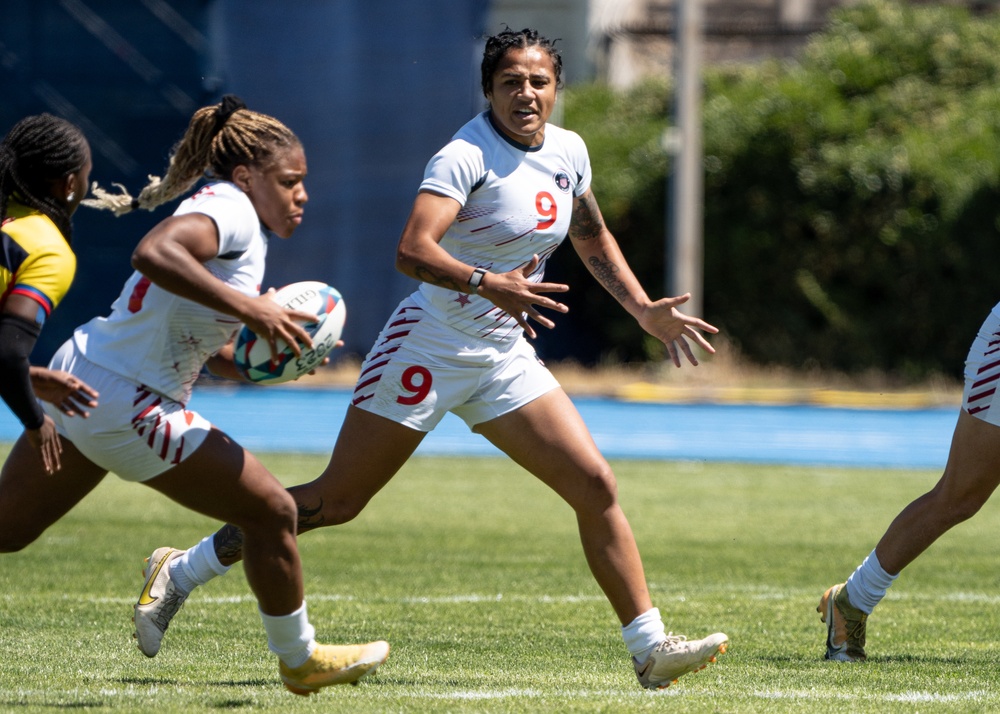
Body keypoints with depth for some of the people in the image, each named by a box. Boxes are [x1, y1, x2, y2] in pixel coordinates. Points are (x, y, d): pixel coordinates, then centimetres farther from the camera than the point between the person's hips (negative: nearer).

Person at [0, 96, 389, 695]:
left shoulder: (249, 233, 16)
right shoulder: (230, 208, -14)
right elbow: (155, 252, -35)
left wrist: (271, 353, 0)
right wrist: (248, 307, -34)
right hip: (127, 404, -10)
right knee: (273, 511, 0)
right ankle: (299, 659, 15)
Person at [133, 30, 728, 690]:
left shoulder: (568, 152, 6)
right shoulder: (467, 156, -18)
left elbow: (594, 240, 25)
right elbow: (413, 251, -32)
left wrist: (644, 309, 17)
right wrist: (488, 283, -46)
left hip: (505, 357, 7)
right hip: (429, 346, -6)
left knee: (597, 486, -6)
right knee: (336, 500, -4)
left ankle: (651, 649, -1)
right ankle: (184, 572, 10)